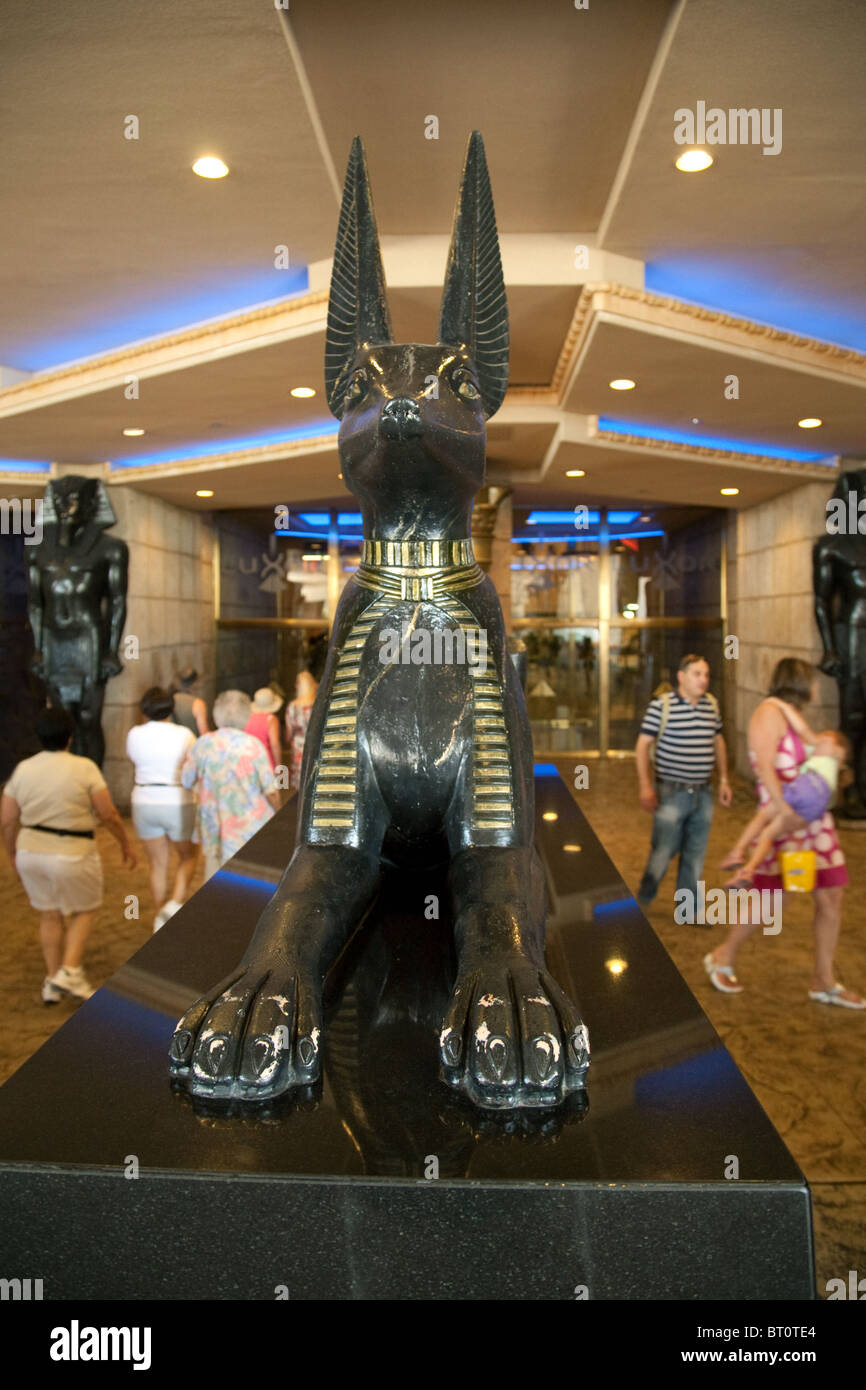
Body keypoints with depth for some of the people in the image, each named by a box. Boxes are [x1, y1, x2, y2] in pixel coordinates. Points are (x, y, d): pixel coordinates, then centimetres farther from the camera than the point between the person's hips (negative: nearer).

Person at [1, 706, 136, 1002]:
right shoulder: (84, 768, -13)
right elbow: (108, 814, -11)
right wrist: (125, 844, 3)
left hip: (31, 852, 4)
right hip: (72, 855, -4)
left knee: (49, 916, 19)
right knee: (83, 911, 17)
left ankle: (52, 980, 22)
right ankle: (69, 971, 4)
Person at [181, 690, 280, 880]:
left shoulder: (202, 745, -4)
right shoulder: (253, 746, -13)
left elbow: (186, 781, 8)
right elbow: (271, 792, -10)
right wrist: (278, 814, 8)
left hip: (214, 827, 3)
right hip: (250, 828, -3)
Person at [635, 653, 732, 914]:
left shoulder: (712, 705, 5)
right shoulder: (661, 705, -11)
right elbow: (643, 746, -9)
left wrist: (724, 780, 15)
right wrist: (645, 787, -14)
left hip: (703, 794, 5)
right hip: (672, 793, -5)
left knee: (695, 854, 13)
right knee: (662, 852, 0)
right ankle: (641, 903, 18)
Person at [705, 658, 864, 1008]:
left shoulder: (793, 715, 15)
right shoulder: (771, 711, -12)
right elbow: (765, 766, -21)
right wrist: (784, 810, -26)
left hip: (815, 820, 8)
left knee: (831, 897, 7)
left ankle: (824, 981, 20)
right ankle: (723, 958, 22)